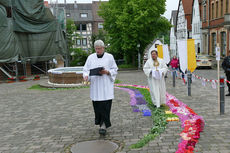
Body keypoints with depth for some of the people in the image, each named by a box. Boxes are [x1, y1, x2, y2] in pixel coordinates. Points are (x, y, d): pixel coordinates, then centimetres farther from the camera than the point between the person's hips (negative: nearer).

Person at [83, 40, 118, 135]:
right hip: (95, 86, 3)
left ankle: (104, 125, -5)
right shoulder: (91, 57, 9)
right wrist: (86, 76, -14)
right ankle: (101, 122, 25)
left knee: (105, 106, -9)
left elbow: (115, 70, 5)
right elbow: (86, 69, 7)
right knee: (97, 106, 5)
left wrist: (107, 72, -14)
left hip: (106, 86, -2)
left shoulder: (109, 57, 3)